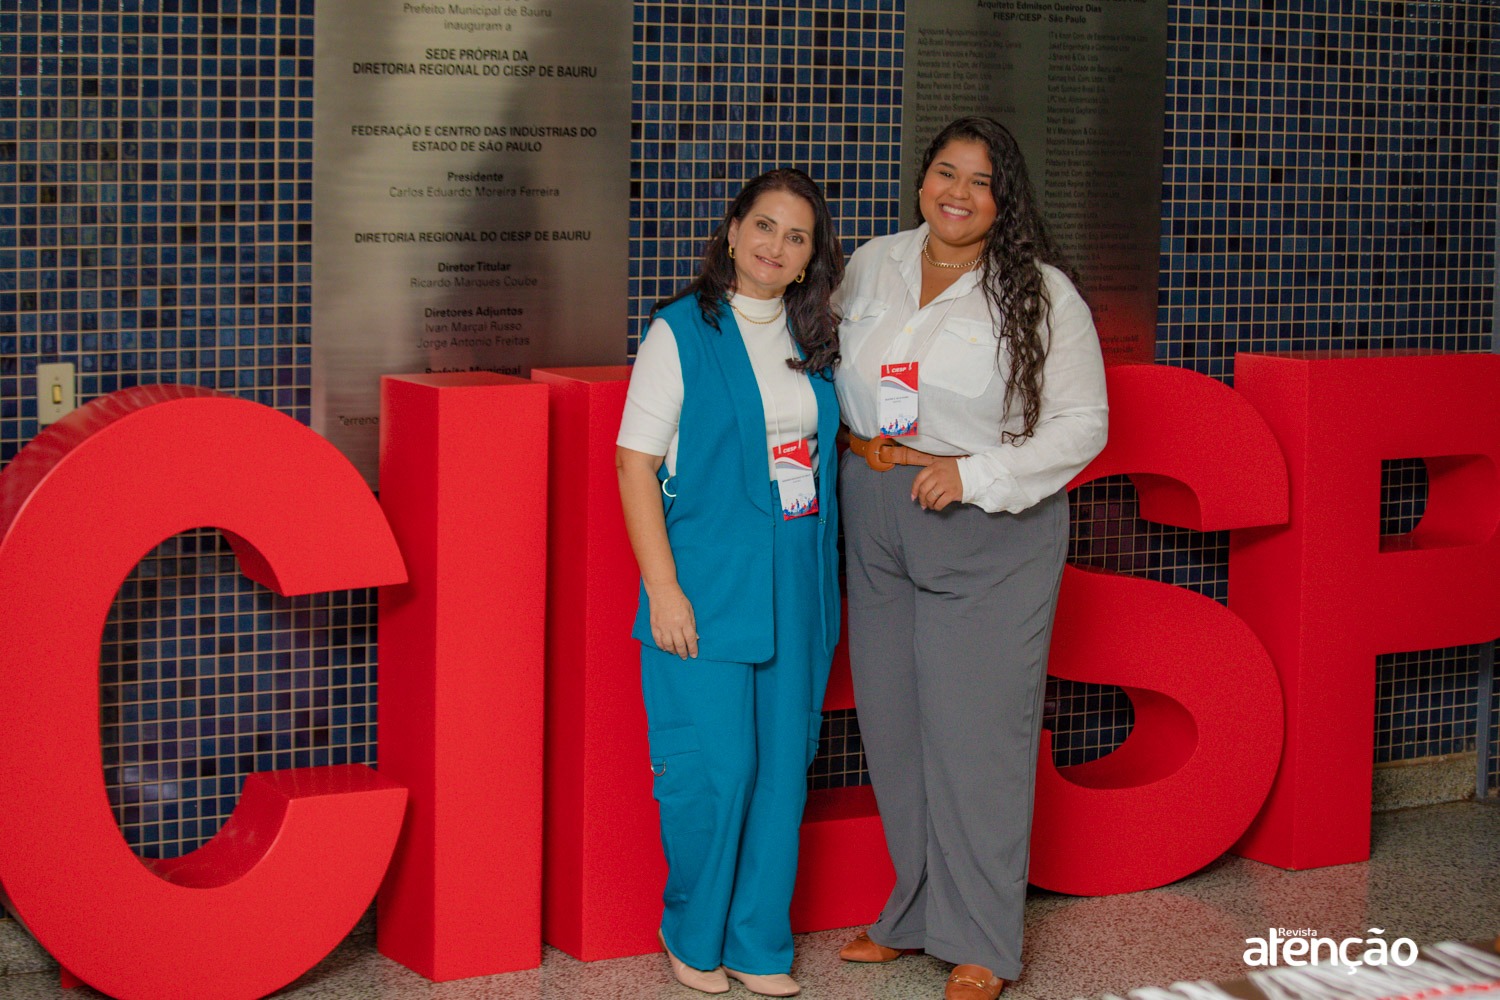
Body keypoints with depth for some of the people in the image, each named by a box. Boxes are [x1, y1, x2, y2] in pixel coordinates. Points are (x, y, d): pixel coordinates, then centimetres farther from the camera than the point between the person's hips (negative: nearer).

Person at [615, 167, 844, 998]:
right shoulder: (682, 331, -6)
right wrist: (663, 587, -15)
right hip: (707, 586, -5)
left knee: (782, 766, 8)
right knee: (714, 768, -5)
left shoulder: (813, 342, 10)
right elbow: (635, 463, -9)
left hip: (794, 587, 5)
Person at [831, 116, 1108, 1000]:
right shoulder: (872, 267, 7)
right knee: (895, 721, 10)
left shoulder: (1041, 294, -8)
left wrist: (976, 475, -17)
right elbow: (836, 371, 23)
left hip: (990, 532, -5)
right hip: (878, 528, 5)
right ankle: (917, 910, 26)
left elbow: (1083, 423, -8)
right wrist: (857, 463, 11)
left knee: (976, 728, -4)